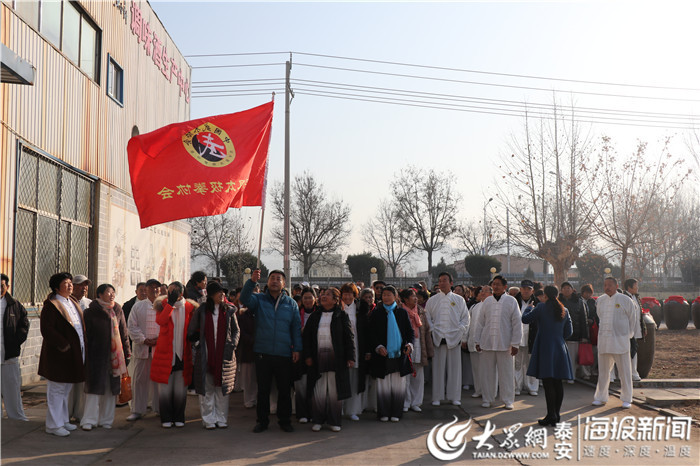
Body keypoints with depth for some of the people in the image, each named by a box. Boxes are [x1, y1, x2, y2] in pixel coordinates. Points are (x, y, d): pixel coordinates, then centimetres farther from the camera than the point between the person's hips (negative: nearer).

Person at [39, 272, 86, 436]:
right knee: (56, 389, -1)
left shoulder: (73, 302, 14)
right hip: (58, 355, -8)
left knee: (66, 389, 16)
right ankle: (53, 424, 7)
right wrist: (64, 345, -20)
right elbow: (46, 329, -20)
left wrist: (83, 344, 10)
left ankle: (63, 420, 26)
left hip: (74, 354, 8)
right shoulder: (51, 305, -13)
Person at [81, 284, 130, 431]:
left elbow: (124, 333, 12)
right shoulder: (91, 312, -2)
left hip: (114, 355, 4)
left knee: (111, 387, 7)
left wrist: (126, 353, 8)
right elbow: (87, 334, -2)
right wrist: (86, 355, -6)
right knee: (95, 387, -5)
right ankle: (89, 420, 0)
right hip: (96, 355, -4)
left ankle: (106, 419, 16)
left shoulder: (118, 311, 9)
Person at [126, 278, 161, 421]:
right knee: (139, 379, 3)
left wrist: (160, 339, -10)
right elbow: (132, 326, 4)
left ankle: (160, 408, 16)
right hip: (141, 348, 1)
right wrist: (143, 339, -8)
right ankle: (137, 410, 10)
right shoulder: (138, 306, 8)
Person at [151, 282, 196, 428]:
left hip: (182, 354, 1)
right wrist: (171, 303, -18)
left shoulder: (189, 307, 5)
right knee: (165, 386, 2)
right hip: (165, 353, -1)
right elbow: (160, 321, -17)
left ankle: (179, 417, 16)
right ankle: (166, 418, 11)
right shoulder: (163, 304, 2)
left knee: (181, 387, 5)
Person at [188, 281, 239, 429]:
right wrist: (198, 344, 1)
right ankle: (209, 419, 8)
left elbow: (236, 330, 13)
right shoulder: (201, 310, 4)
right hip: (206, 355, -1)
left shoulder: (229, 310, 7)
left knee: (222, 387, 4)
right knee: (206, 388, 0)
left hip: (224, 355, 1)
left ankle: (221, 419, 11)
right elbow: (191, 332, 10)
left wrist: (232, 345, 1)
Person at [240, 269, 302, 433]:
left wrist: (297, 348, 0)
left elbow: (296, 328, 8)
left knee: (284, 389, 6)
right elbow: (244, 299, -16)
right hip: (263, 353, 0)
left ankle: (284, 420, 19)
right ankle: (262, 421, 17)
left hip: (284, 354, 1)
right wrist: (252, 281, -31)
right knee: (263, 389, 7)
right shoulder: (259, 299, 5)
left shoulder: (291, 303, 8)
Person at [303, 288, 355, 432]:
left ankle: (334, 421, 12)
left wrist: (350, 357, -5)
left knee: (335, 391, 0)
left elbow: (349, 337, 2)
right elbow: (307, 337, 11)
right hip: (318, 359, 2)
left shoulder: (342, 316, 5)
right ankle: (318, 420, 12)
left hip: (336, 359, -2)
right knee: (318, 392, 0)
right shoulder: (314, 317, 12)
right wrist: (307, 355, 1)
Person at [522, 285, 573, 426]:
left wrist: (529, 308, 18)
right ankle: (556, 413, 15)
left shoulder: (541, 308, -7)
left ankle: (551, 415, -10)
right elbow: (569, 331, 14)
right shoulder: (564, 311, 9)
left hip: (545, 348, -6)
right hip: (560, 349, 6)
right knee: (557, 383, 10)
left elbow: (525, 319, 0)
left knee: (548, 383, -7)